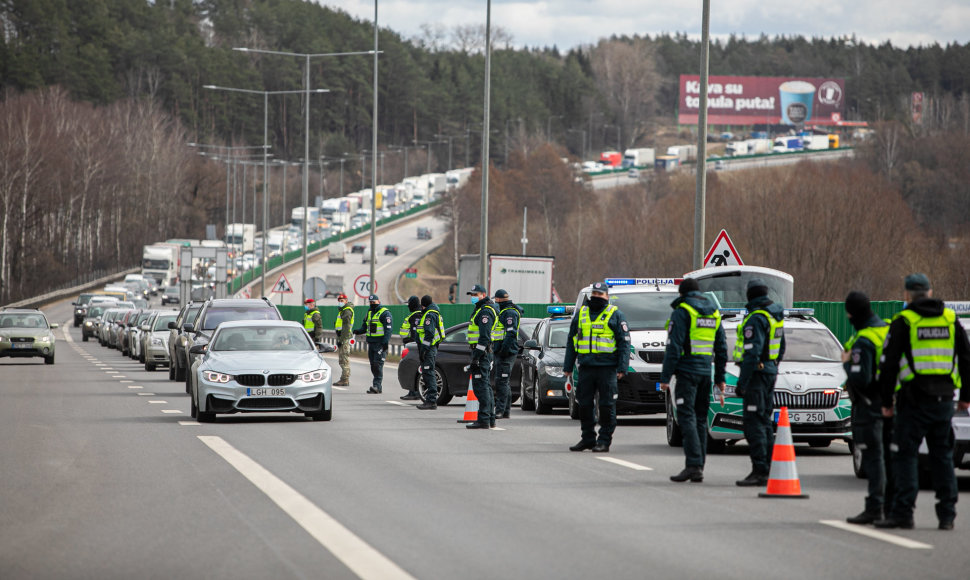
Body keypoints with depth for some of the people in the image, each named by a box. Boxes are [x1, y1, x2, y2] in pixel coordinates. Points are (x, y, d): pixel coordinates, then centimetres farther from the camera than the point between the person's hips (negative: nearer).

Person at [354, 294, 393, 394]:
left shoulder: (385, 313, -7)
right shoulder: (369, 313, 19)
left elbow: (389, 328, -13)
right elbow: (365, 326, 23)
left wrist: (385, 341, -22)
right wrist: (358, 331, 1)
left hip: (380, 343, -8)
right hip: (371, 343, 8)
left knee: (378, 364, -14)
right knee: (373, 365, 7)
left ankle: (376, 385, -17)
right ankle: (378, 386, 12)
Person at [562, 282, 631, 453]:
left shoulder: (615, 315, 3)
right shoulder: (581, 313, 16)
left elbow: (624, 342, -1)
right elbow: (571, 341, 20)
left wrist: (622, 368, -9)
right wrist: (567, 366, 15)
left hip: (607, 368, -5)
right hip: (586, 367, 5)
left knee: (607, 406, -4)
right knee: (584, 404, 7)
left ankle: (604, 441, 0)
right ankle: (588, 438, 17)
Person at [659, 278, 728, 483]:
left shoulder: (682, 312, -8)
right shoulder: (714, 313, 14)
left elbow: (674, 347, -13)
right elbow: (721, 348, 17)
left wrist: (665, 377, -10)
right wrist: (720, 377, 22)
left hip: (687, 370, -7)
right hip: (706, 372, 7)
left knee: (687, 417, -9)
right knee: (700, 419, 10)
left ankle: (693, 464, -19)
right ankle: (698, 468, 10)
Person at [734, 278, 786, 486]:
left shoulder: (755, 318, -17)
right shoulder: (776, 316, 13)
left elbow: (752, 353, -22)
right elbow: (781, 347, 21)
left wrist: (742, 382, -20)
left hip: (756, 371, -9)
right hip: (771, 370, 9)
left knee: (753, 422, -10)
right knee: (765, 421, 13)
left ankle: (759, 471, -15)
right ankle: (769, 468, 13)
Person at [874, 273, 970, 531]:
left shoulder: (903, 321, -4)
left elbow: (889, 364, -5)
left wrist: (886, 401, 2)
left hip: (914, 400, -4)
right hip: (944, 399, 5)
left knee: (905, 455, -2)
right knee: (942, 455, 11)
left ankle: (902, 512, -8)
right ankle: (947, 515, 9)